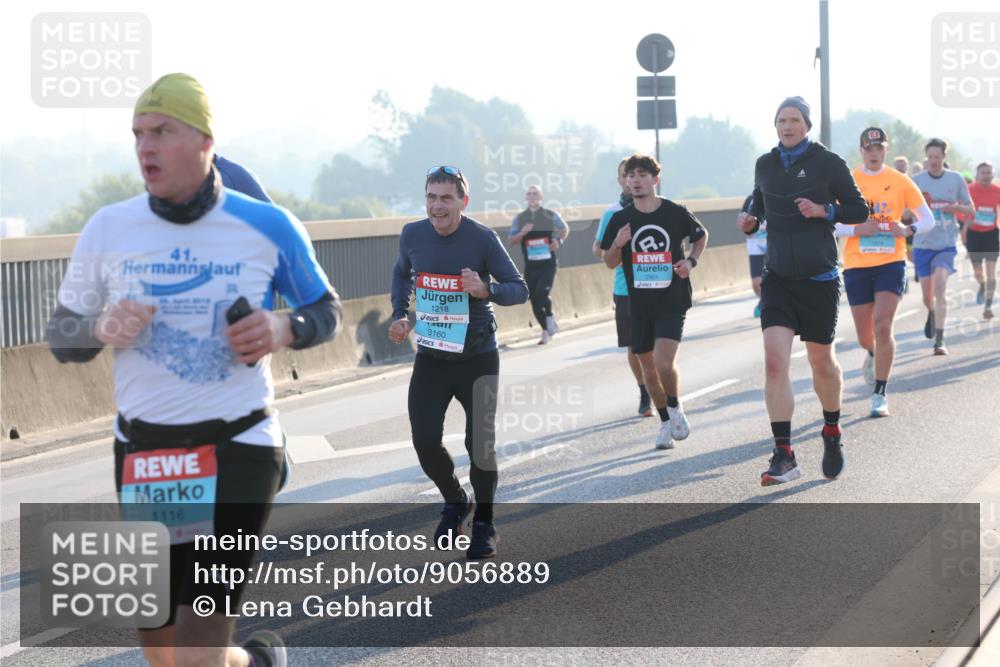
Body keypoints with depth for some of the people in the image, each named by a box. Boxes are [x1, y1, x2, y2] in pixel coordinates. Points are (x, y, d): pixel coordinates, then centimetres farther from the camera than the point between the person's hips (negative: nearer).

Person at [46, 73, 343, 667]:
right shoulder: (108, 229, 1)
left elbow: (327, 312, 9)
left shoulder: (266, 227, -4)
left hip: (238, 448, -3)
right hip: (142, 452, 4)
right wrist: (101, 328, -14)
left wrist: (284, 330, -13)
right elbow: (62, 335, 9)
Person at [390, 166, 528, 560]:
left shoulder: (482, 239, -14)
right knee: (425, 441, -4)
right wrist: (400, 315, 5)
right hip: (430, 358, 3)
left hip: (477, 359, -3)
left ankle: (483, 525, 21)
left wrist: (486, 290, -30)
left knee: (479, 444, 2)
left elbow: (519, 289, -11)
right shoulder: (412, 235, -3)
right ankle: (455, 502, 25)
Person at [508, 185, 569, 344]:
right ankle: (546, 331, 19)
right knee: (534, 301, 4)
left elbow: (565, 229, 16)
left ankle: (550, 318, 7)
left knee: (542, 294, -20)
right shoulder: (519, 218, 5)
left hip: (548, 264, -3)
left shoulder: (551, 216, 1)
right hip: (530, 266, 3)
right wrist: (522, 233, -16)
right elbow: (511, 241, 4)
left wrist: (559, 241, -2)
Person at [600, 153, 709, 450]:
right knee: (648, 368, 11)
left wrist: (691, 261, -3)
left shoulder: (676, 213, -5)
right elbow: (610, 263, 7)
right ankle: (666, 423, 30)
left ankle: (675, 408, 9)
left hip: (672, 301, -3)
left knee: (664, 363, -19)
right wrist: (617, 244, -14)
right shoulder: (621, 219, -1)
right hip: (639, 303, 3)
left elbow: (702, 236, 14)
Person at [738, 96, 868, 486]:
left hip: (819, 278, -2)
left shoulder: (828, 163, -4)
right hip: (778, 278, 2)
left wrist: (824, 211, -17)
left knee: (822, 361, 12)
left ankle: (832, 435, 38)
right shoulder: (765, 165, 6)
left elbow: (859, 210, 0)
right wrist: (750, 220, 3)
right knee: (774, 362, -13)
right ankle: (783, 457, -14)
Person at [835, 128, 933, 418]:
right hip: (856, 265, 1)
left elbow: (928, 219, 7)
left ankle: (880, 395, -6)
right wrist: (857, 230, -17)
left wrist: (908, 229, -13)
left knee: (882, 326, -16)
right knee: (865, 336, 8)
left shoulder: (900, 181, 2)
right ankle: (873, 355, 47)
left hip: (891, 263, -1)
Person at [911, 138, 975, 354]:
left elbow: (970, 209, 7)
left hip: (946, 244, -1)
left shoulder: (956, 179, -1)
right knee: (927, 296, 10)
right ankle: (932, 313, 47)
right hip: (922, 245, 1)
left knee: (939, 288, -20)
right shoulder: (916, 181, -2)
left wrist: (956, 208, -15)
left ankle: (939, 339, -16)